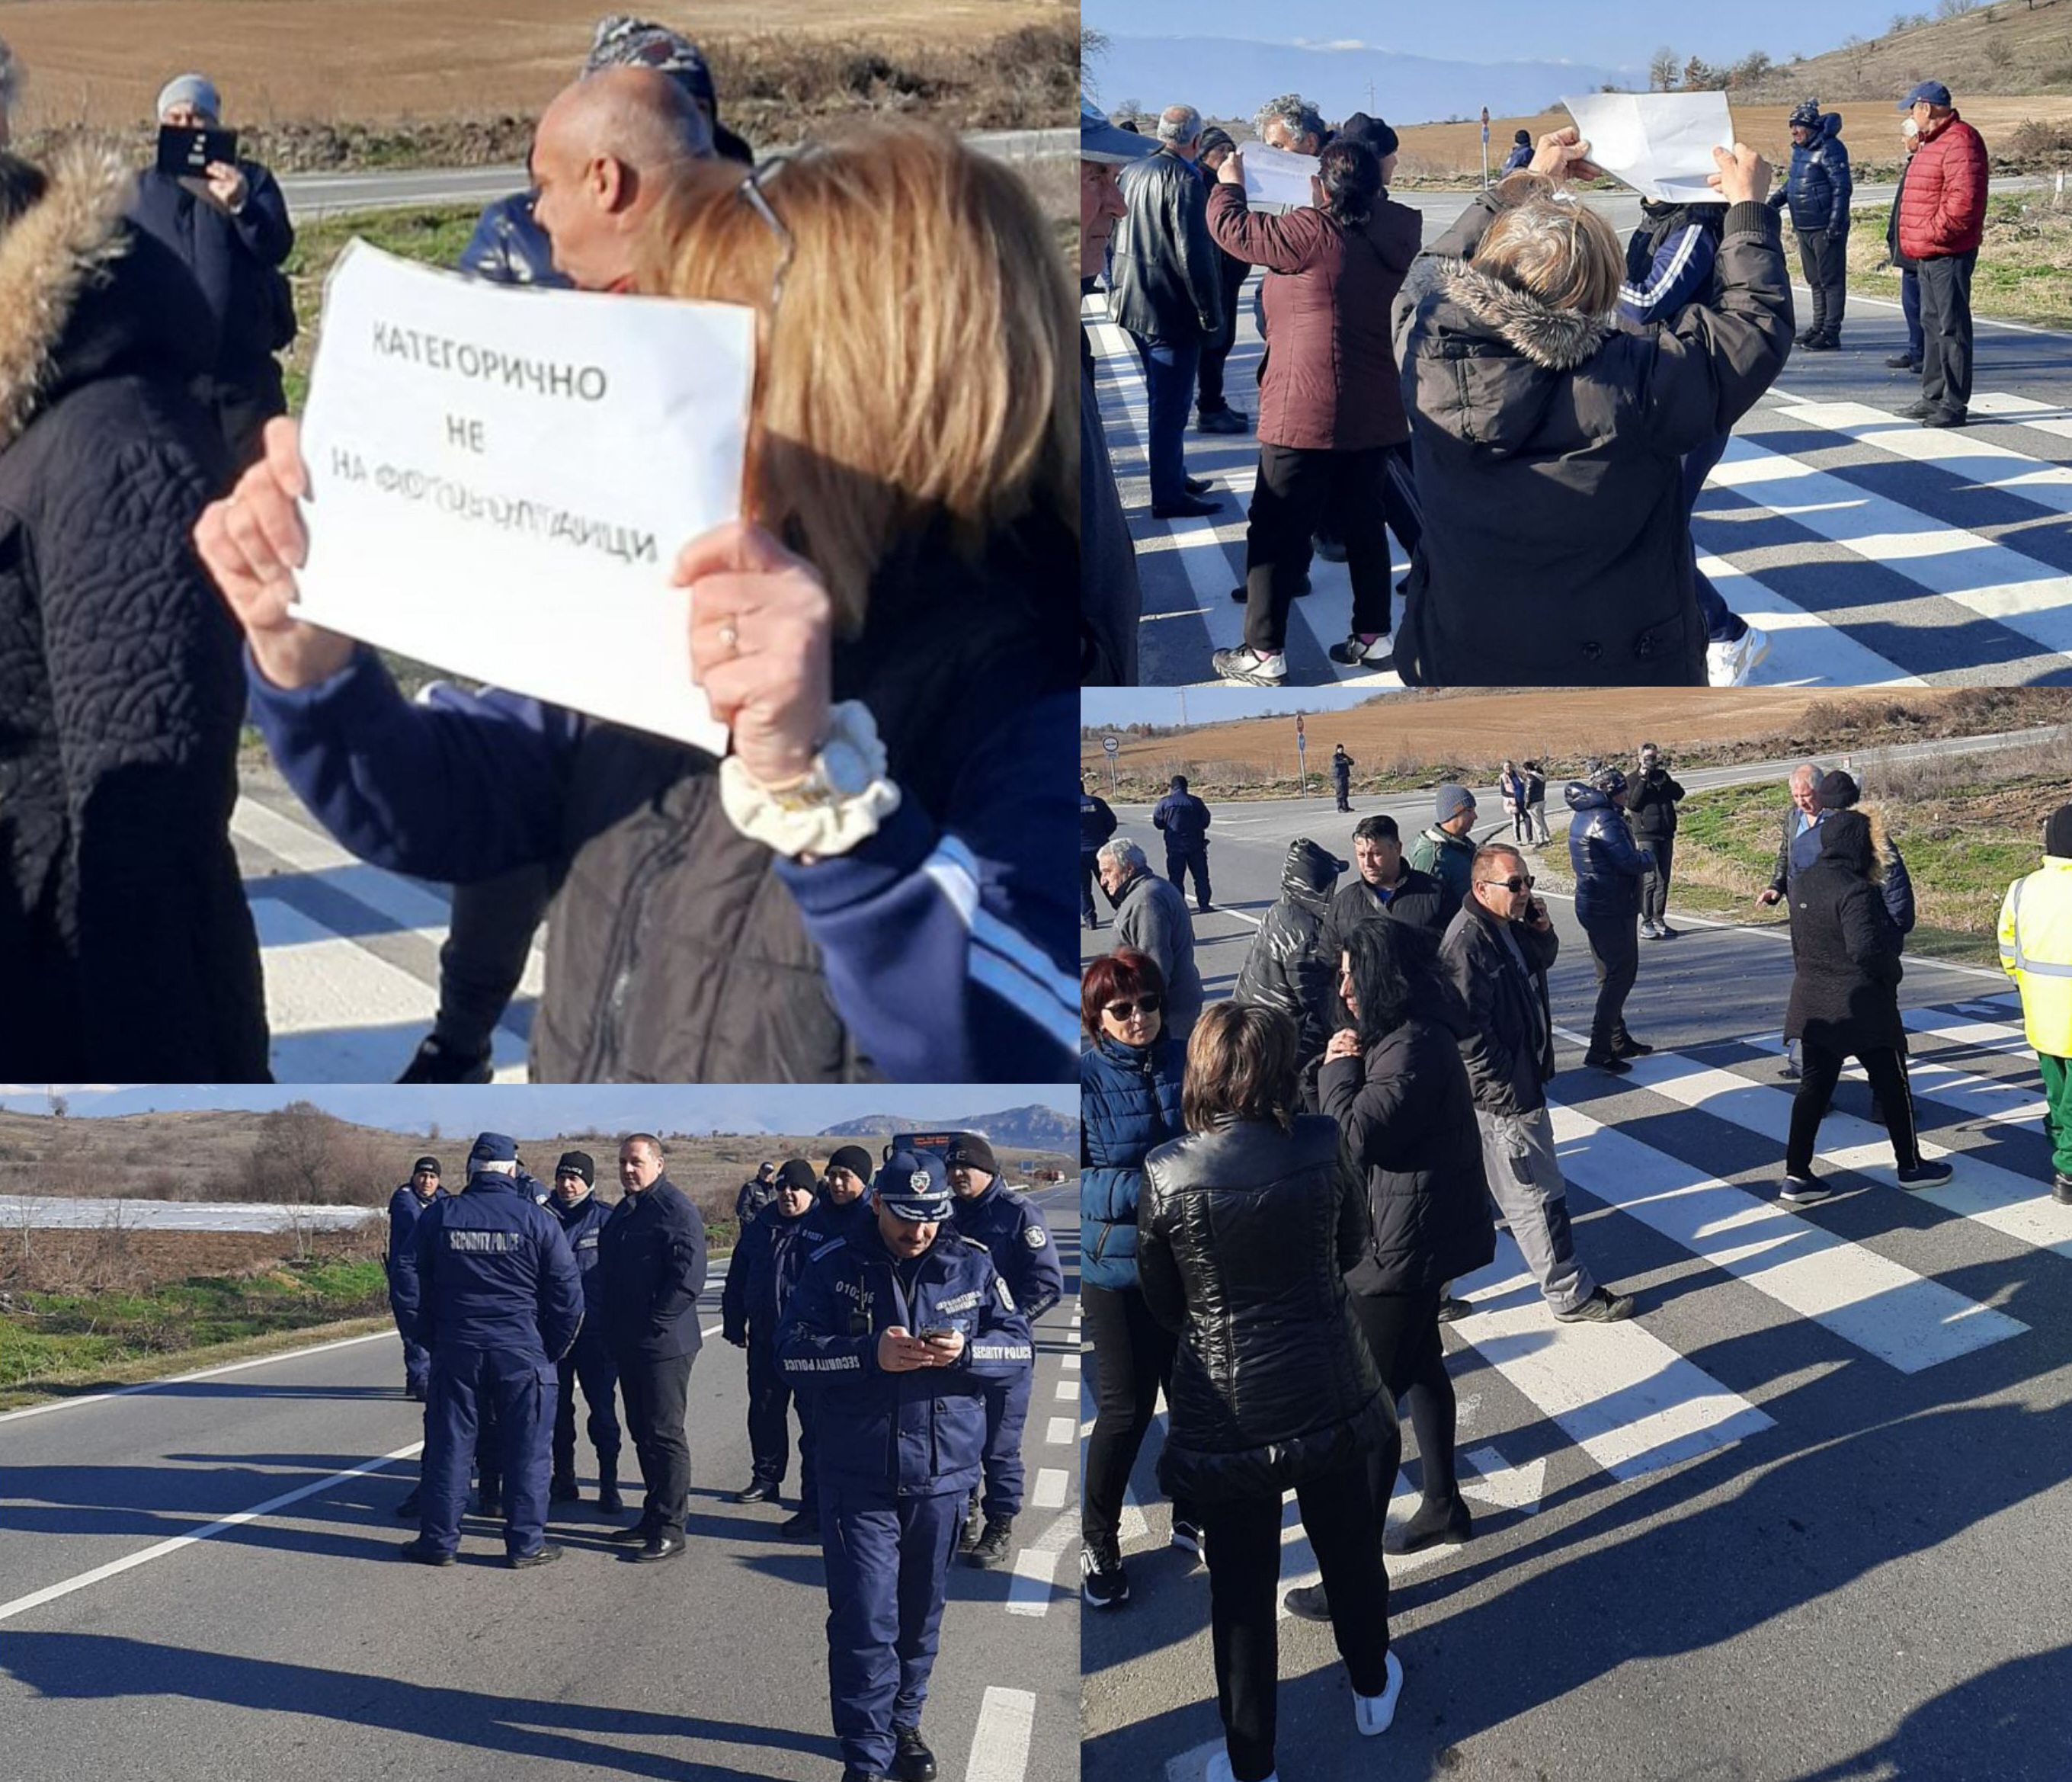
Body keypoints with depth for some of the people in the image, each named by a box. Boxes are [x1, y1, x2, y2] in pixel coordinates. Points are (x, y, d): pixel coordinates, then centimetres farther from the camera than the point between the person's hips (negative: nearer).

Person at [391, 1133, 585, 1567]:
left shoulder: (437, 1217, 1)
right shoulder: (538, 1220, -5)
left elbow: (414, 1288, 7)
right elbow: (567, 1294, -3)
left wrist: (428, 1339, 16)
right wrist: (554, 1348, 8)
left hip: (455, 1348, 2)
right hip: (523, 1351, -2)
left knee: (449, 1445, 9)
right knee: (526, 1449, 5)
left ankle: (439, 1540, 13)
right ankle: (525, 1543, 8)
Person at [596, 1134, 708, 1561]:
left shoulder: (676, 1209, -14)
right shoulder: (625, 1210, 16)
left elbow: (689, 1276, -21)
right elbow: (609, 1271, 24)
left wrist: (656, 1321, -19)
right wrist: (613, 1326, 14)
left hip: (664, 1344, -9)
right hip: (628, 1344, 9)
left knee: (664, 1435, -6)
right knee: (642, 1433, 15)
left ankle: (670, 1529, -2)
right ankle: (654, 1517, 24)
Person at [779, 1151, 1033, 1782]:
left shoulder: (973, 1266, 2)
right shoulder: (834, 1267, -3)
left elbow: (1021, 1347, 2)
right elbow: (794, 1351, -8)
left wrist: (965, 1351, -19)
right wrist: (872, 1353, -23)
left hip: (942, 1476, 3)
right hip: (858, 1481, -2)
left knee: (920, 1617, 15)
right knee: (865, 1622, -6)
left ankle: (903, 1724, 34)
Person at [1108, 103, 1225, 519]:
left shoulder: (1132, 172, 7)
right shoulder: (1184, 181, -18)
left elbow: (1116, 239, 15)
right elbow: (1194, 256, -22)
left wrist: (1116, 289, 23)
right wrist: (1211, 314, -15)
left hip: (1132, 304, 9)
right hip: (1171, 310, -9)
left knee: (1163, 401, 21)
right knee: (1170, 406, -1)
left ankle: (1173, 479, 32)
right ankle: (1168, 497, 4)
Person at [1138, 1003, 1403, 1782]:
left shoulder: (1166, 1175, -18)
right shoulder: (1323, 1147, -14)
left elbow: (1161, 1301, -3)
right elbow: (1352, 1248, 3)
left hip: (1226, 1409, -2)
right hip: (1329, 1392, 2)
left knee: (1242, 1585, 12)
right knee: (1349, 1545, 24)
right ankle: (1372, 1689, 47)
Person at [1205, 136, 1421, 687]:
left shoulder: (1314, 234, -17)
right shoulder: (1392, 237, 3)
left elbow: (1231, 227, -9)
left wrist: (1229, 183, 9)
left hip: (1307, 417, -7)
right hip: (1374, 414, 7)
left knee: (1276, 534, 1)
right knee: (1365, 522, 17)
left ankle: (1265, 653, 3)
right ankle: (1373, 635, 22)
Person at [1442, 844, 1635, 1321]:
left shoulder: (1509, 925, 5)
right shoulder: (1467, 945, -25)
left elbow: (1542, 962, 23)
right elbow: (1468, 1031, -25)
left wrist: (1542, 931, 1)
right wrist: (1503, 1088, -22)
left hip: (1522, 1077, 11)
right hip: (1504, 1097, -11)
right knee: (1539, 1194, -1)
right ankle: (1570, 1295, 8)